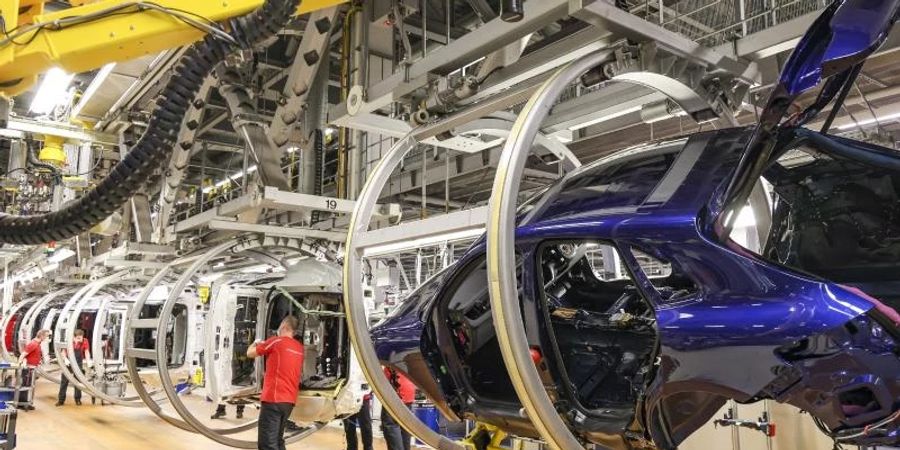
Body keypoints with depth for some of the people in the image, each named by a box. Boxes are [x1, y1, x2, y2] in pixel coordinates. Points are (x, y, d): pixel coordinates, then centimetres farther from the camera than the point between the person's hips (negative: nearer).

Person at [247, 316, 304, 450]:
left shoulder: (276, 341, -6)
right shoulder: (300, 348, 12)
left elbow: (250, 353, 6)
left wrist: (256, 344, 26)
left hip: (273, 398, -7)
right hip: (289, 400, 7)